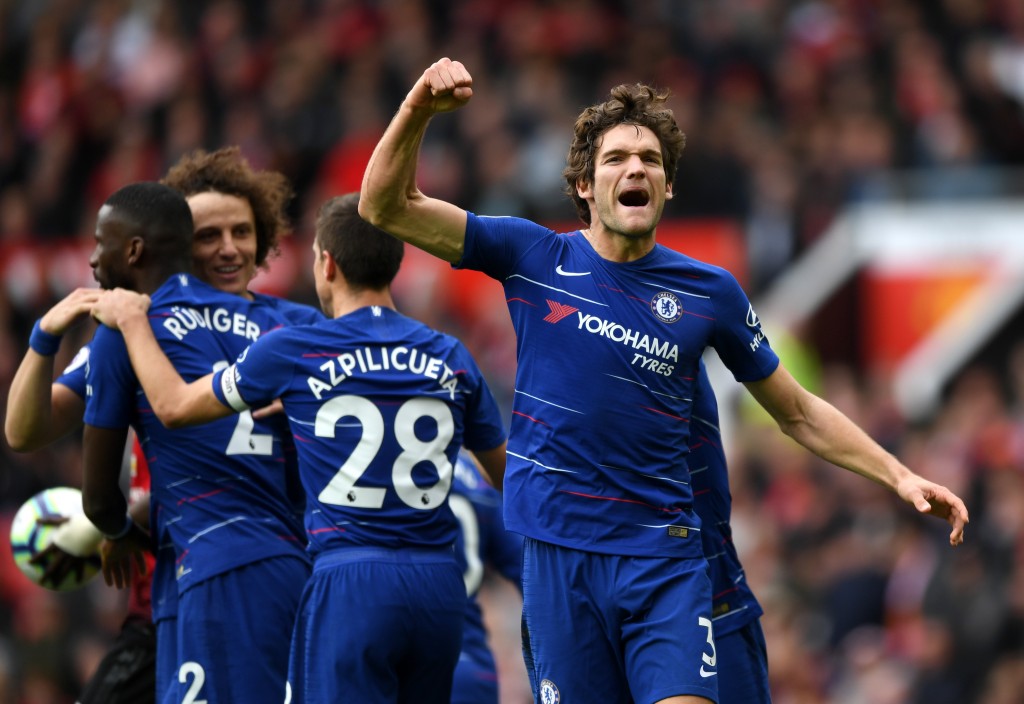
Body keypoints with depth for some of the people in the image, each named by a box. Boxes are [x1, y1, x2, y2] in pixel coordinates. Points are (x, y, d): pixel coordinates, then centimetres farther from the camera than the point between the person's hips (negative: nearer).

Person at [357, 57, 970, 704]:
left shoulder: (710, 292, 5)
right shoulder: (534, 258, 2)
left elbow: (798, 412, 14)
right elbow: (387, 208, -1)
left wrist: (899, 476, 5)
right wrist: (419, 111, -18)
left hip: (664, 559, 0)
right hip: (558, 554, 0)